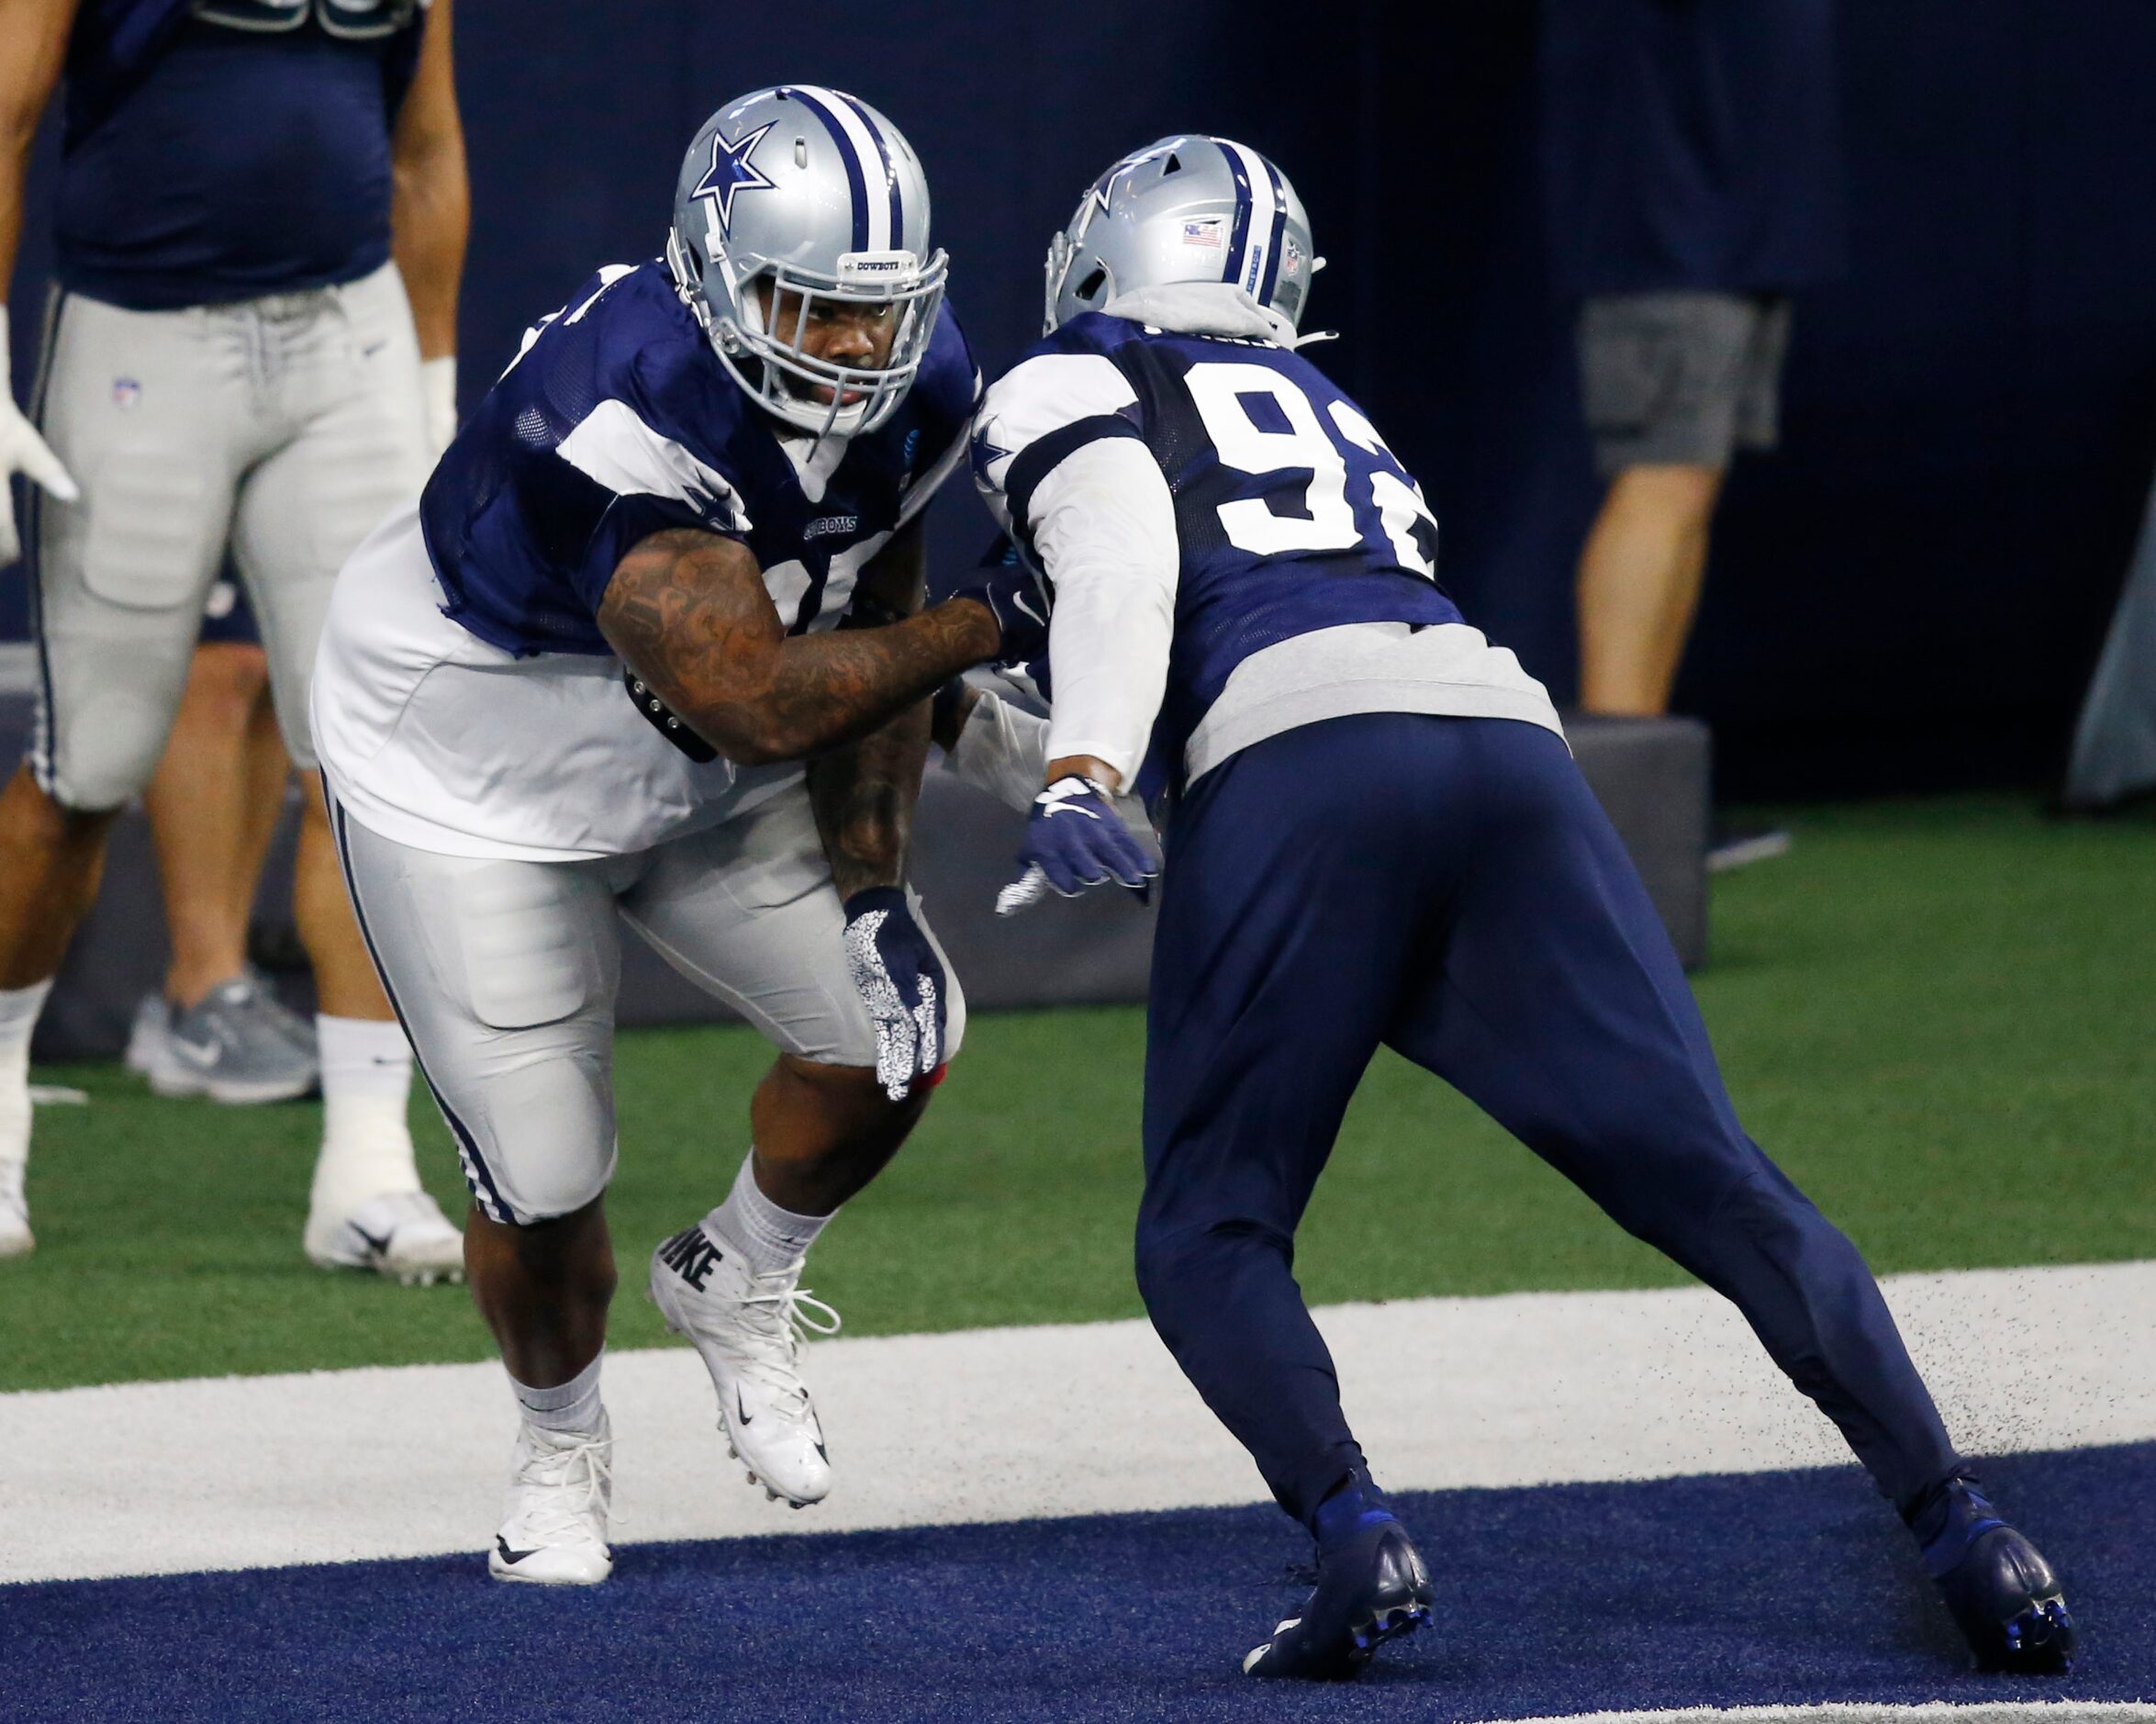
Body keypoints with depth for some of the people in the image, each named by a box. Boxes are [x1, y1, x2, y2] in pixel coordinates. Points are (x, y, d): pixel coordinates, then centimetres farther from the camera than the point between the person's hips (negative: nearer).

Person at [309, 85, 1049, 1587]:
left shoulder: (914, 391, -16)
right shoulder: (624, 418, -40)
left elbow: (869, 635, -4)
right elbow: (760, 705, -40)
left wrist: (874, 888, -10)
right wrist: (991, 625, -35)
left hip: (698, 782, 6)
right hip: (473, 788, -6)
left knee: (895, 1032, -4)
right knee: (544, 1184, -6)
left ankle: (737, 1287, 28)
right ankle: (562, 1444, 28)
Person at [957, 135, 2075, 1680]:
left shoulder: (1068, 394, 20)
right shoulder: (1323, 414, 39)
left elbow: (1123, 574, -2)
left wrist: (1076, 784, -15)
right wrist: (977, 738, 52)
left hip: (1299, 762, -5)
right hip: (1508, 740, 5)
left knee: (1209, 1234, 5)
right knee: (1720, 1189, 1)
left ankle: (1358, 1539, -17)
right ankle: (1958, 1523, -11)